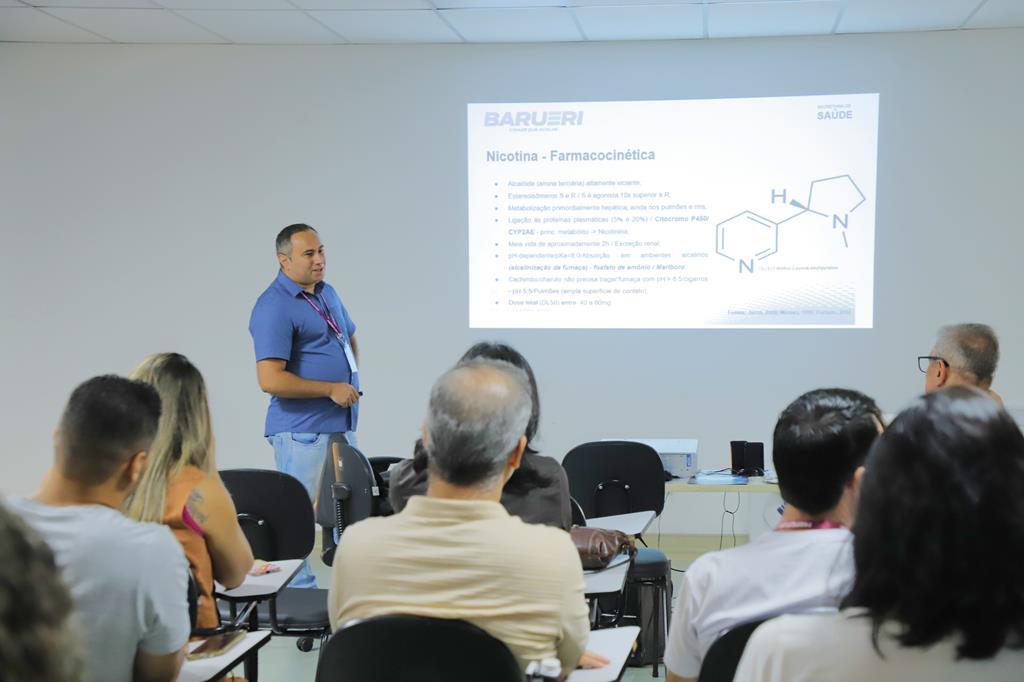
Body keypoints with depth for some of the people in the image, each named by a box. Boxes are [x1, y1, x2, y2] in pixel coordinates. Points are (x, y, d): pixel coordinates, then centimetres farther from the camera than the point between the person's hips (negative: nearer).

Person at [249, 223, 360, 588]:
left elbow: (350, 338, 31)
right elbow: (271, 380, -24)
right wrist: (331, 388, -18)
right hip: (302, 430, -9)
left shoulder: (327, 292, 12)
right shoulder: (273, 307, -16)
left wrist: (351, 377, 12)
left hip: (341, 424, 9)